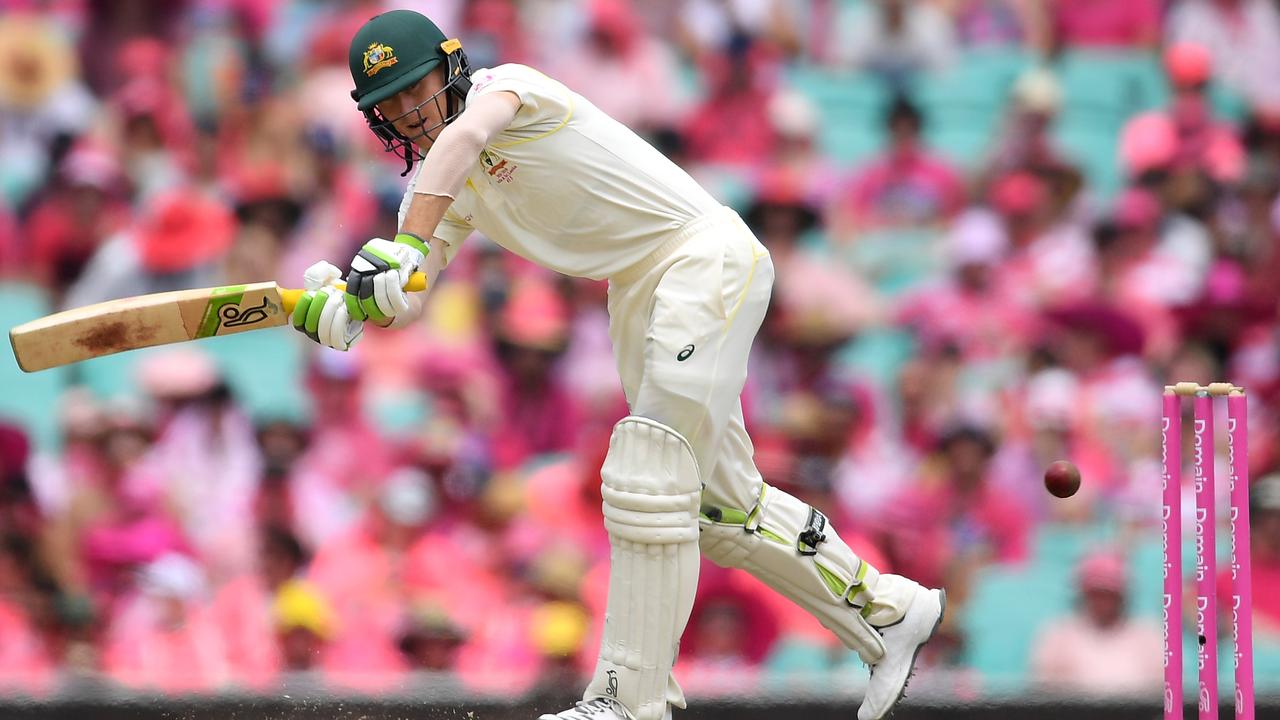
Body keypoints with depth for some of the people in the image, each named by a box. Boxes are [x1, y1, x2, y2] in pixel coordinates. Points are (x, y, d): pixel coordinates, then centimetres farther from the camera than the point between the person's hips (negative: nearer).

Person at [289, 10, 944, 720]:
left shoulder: (504, 83, -13)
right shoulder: (435, 184, 9)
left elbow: (465, 135, -38)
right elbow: (405, 302, -3)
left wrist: (405, 248, -50)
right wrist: (342, 308, -26)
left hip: (704, 251, -9)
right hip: (638, 293, 9)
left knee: (648, 482, -17)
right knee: (719, 501, 11)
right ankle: (888, 610, 25)